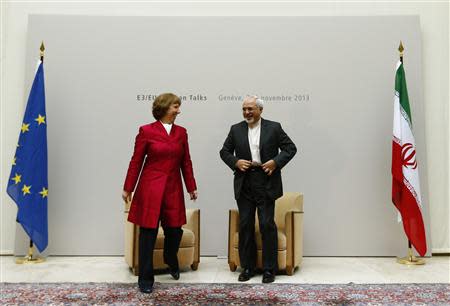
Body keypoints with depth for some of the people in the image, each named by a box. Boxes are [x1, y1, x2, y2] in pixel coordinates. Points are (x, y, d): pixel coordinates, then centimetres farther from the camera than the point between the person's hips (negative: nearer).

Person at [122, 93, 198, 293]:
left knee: (175, 230, 9)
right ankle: (145, 278, 16)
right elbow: (136, 162, -2)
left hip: (173, 188, 4)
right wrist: (128, 188, 0)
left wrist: (191, 187, 10)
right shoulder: (146, 131, -5)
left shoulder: (181, 132, 8)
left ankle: (172, 262, 40)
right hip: (150, 188, -4)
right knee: (148, 233, 2)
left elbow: (186, 162, 11)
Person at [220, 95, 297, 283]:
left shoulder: (274, 128, 2)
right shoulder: (236, 129, 9)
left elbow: (290, 148, 4)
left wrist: (276, 162, -11)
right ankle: (247, 268, 20)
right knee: (245, 225, 7)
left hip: (266, 183, -2)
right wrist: (235, 162, -6)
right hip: (244, 185, 3)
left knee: (267, 225, -1)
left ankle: (269, 269, 12)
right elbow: (224, 151, 13)